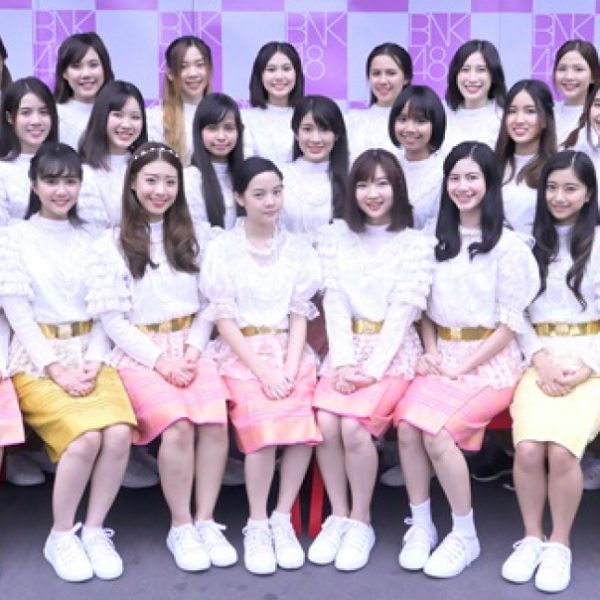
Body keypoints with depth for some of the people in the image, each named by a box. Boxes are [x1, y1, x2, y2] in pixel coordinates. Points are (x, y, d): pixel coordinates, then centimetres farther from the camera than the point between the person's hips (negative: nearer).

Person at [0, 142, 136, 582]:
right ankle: (61, 536, -6)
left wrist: (94, 361, -7)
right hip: (38, 358, -3)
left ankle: (94, 530, -4)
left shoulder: (92, 241, 13)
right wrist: (57, 369, -15)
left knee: (119, 434, -25)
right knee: (86, 437, -28)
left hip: (88, 355, 3)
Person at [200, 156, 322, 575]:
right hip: (241, 352, -2)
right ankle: (257, 525, -11)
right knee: (263, 426, -29)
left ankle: (283, 519, -7)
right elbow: (224, 319, -4)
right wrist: (262, 369, -15)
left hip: (288, 350, 3)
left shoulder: (298, 248, 10)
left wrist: (290, 368, -10)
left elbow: (300, 316, 6)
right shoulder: (224, 248, 1)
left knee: (305, 427, -25)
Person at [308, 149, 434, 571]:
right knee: (325, 423, -23)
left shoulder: (417, 243, 1)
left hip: (393, 352, -3)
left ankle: (361, 521, -6)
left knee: (354, 425, -26)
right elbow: (334, 303, 1)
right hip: (345, 349, 3)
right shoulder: (335, 237, 9)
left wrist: (372, 369, -16)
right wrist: (344, 362, -12)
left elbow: (404, 310, -7)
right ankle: (338, 516, -4)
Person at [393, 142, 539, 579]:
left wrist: (464, 367, -12)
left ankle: (465, 536, -7)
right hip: (443, 356, 5)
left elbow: (510, 323, -8)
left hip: (490, 361, -5)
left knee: (436, 431, -26)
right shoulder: (440, 241, 12)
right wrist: (430, 352, -2)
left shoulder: (508, 246, -5)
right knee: (407, 426, -22)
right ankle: (420, 526, -5)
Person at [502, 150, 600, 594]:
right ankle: (531, 539, -1)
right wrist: (540, 358, -8)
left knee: (562, 450, -25)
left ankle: (560, 544, -4)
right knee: (527, 448, -23)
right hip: (539, 360, 2)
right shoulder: (531, 241, 13)